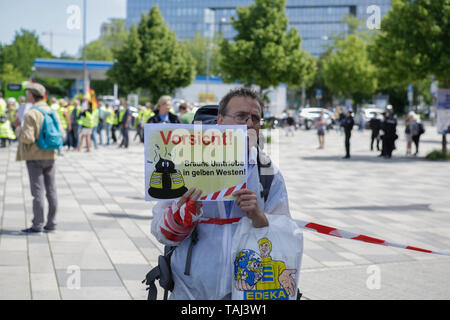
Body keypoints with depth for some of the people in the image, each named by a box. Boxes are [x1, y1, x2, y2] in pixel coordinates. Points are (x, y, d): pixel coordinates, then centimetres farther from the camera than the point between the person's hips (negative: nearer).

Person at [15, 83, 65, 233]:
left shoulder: (30, 115, -14)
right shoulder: (53, 112, 5)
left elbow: (27, 138, -20)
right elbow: (61, 135, 6)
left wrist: (19, 130, 0)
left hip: (35, 157, -6)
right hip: (50, 155, 6)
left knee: (38, 191, -3)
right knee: (51, 190, 9)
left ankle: (37, 225, -1)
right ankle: (51, 223, 13)